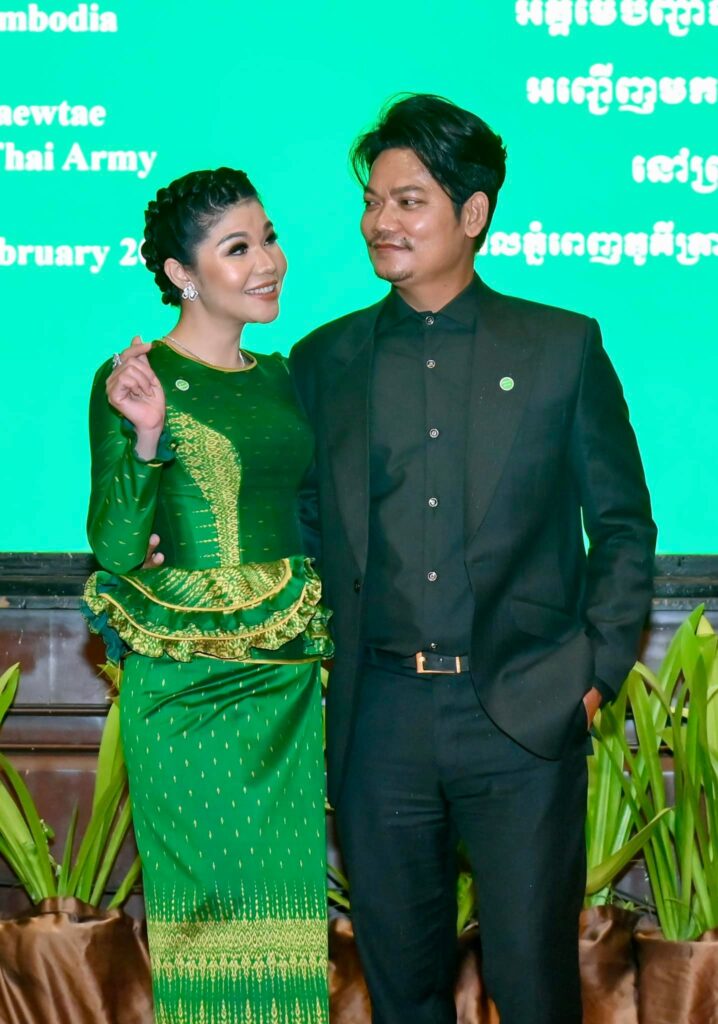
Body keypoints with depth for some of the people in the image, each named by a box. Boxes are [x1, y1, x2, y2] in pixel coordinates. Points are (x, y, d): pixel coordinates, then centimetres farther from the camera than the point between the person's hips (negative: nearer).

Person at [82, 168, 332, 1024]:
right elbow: (115, 549, -13)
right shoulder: (133, 380, -7)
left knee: (287, 898, 7)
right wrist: (145, 435, -25)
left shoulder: (283, 379, 11)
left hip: (288, 680, 5)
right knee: (206, 900, 1)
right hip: (186, 686, -5)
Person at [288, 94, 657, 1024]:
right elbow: (305, 526, 14)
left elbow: (624, 526, 6)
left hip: (526, 716, -2)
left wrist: (598, 670, -3)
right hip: (380, 718, 2)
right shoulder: (324, 361, 11)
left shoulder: (563, 348, 5)